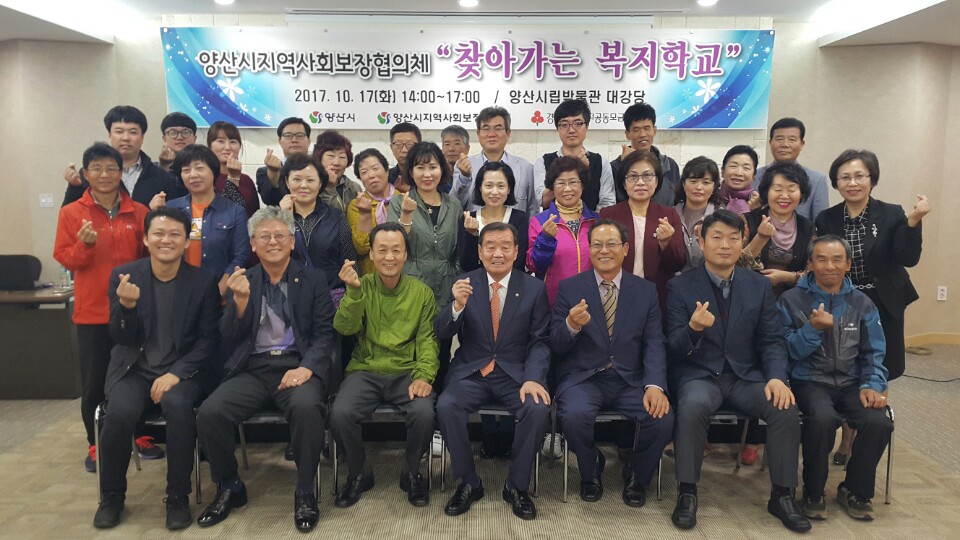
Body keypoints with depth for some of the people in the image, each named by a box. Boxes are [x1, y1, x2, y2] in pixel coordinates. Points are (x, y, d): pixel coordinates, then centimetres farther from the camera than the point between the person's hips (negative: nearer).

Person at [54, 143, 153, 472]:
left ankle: (141, 436, 25)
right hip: (92, 311, -1)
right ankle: (96, 445, 22)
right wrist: (85, 244, -19)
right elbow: (64, 259, -1)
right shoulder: (71, 213, 1)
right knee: (93, 383, 6)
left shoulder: (139, 212, 4)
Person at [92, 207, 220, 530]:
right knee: (119, 412, -28)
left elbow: (208, 340, -2)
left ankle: (178, 498, -12)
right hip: (133, 368, 1)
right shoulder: (123, 276, 0)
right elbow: (121, 338, -1)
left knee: (178, 405, -32)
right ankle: (112, 496, -1)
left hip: (181, 369, -1)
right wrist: (127, 306, -22)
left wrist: (177, 373, -17)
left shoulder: (203, 282, -3)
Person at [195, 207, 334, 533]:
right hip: (253, 369, 3)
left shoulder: (313, 280, 9)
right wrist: (241, 300, -11)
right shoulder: (241, 282, 14)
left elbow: (325, 333, 3)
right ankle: (229, 488, 4)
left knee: (306, 407, -34)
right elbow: (230, 337, 7)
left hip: (296, 365, -2)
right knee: (209, 413, -23)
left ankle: (305, 493, -12)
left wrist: (306, 367, -16)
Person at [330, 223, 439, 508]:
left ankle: (411, 473, 2)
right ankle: (359, 474, 4)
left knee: (424, 413, -29)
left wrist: (424, 376, -15)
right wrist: (354, 291, -24)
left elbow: (427, 339, 1)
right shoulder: (361, 286, 4)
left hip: (407, 372, 0)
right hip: (365, 371, 1)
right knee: (340, 414, -26)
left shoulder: (422, 292, 4)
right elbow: (345, 328, -9)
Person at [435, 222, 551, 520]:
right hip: (471, 372, 1)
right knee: (446, 406, -27)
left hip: (515, 373, 0)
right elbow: (442, 334, -2)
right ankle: (469, 483, -4)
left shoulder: (534, 288, 3)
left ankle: (517, 485, -4)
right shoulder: (464, 284, 3)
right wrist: (458, 305, -23)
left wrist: (532, 378, -18)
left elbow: (540, 341, 1)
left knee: (538, 409, -28)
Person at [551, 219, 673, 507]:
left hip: (630, 380, 2)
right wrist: (571, 326, -24)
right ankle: (590, 472, 4)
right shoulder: (569, 287, 3)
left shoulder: (646, 291, 8)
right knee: (574, 415, -32)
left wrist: (655, 385, -18)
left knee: (663, 418, -25)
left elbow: (654, 344, 0)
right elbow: (556, 346, -1)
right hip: (583, 378, -1)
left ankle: (637, 477, 9)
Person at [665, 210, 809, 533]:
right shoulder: (680, 287, -3)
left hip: (746, 376, 3)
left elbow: (773, 341, 6)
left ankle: (782, 495, -4)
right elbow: (674, 349, -7)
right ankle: (687, 493, -19)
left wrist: (777, 378, -14)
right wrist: (693, 328, -30)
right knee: (694, 405, -35)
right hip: (698, 375, -3)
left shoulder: (759, 285, 7)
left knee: (786, 408, -23)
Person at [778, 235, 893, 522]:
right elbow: (787, 351, -6)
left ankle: (855, 491, 2)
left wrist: (871, 385, -10)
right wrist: (813, 329, -22)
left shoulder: (862, 303, 9)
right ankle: (813, 493, -8)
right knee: (823, 418, -35)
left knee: (879, 422, -26)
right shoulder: (792, 299, -1)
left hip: (850, 383, 3)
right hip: (809, 380, -3)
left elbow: (873, 354, 8)